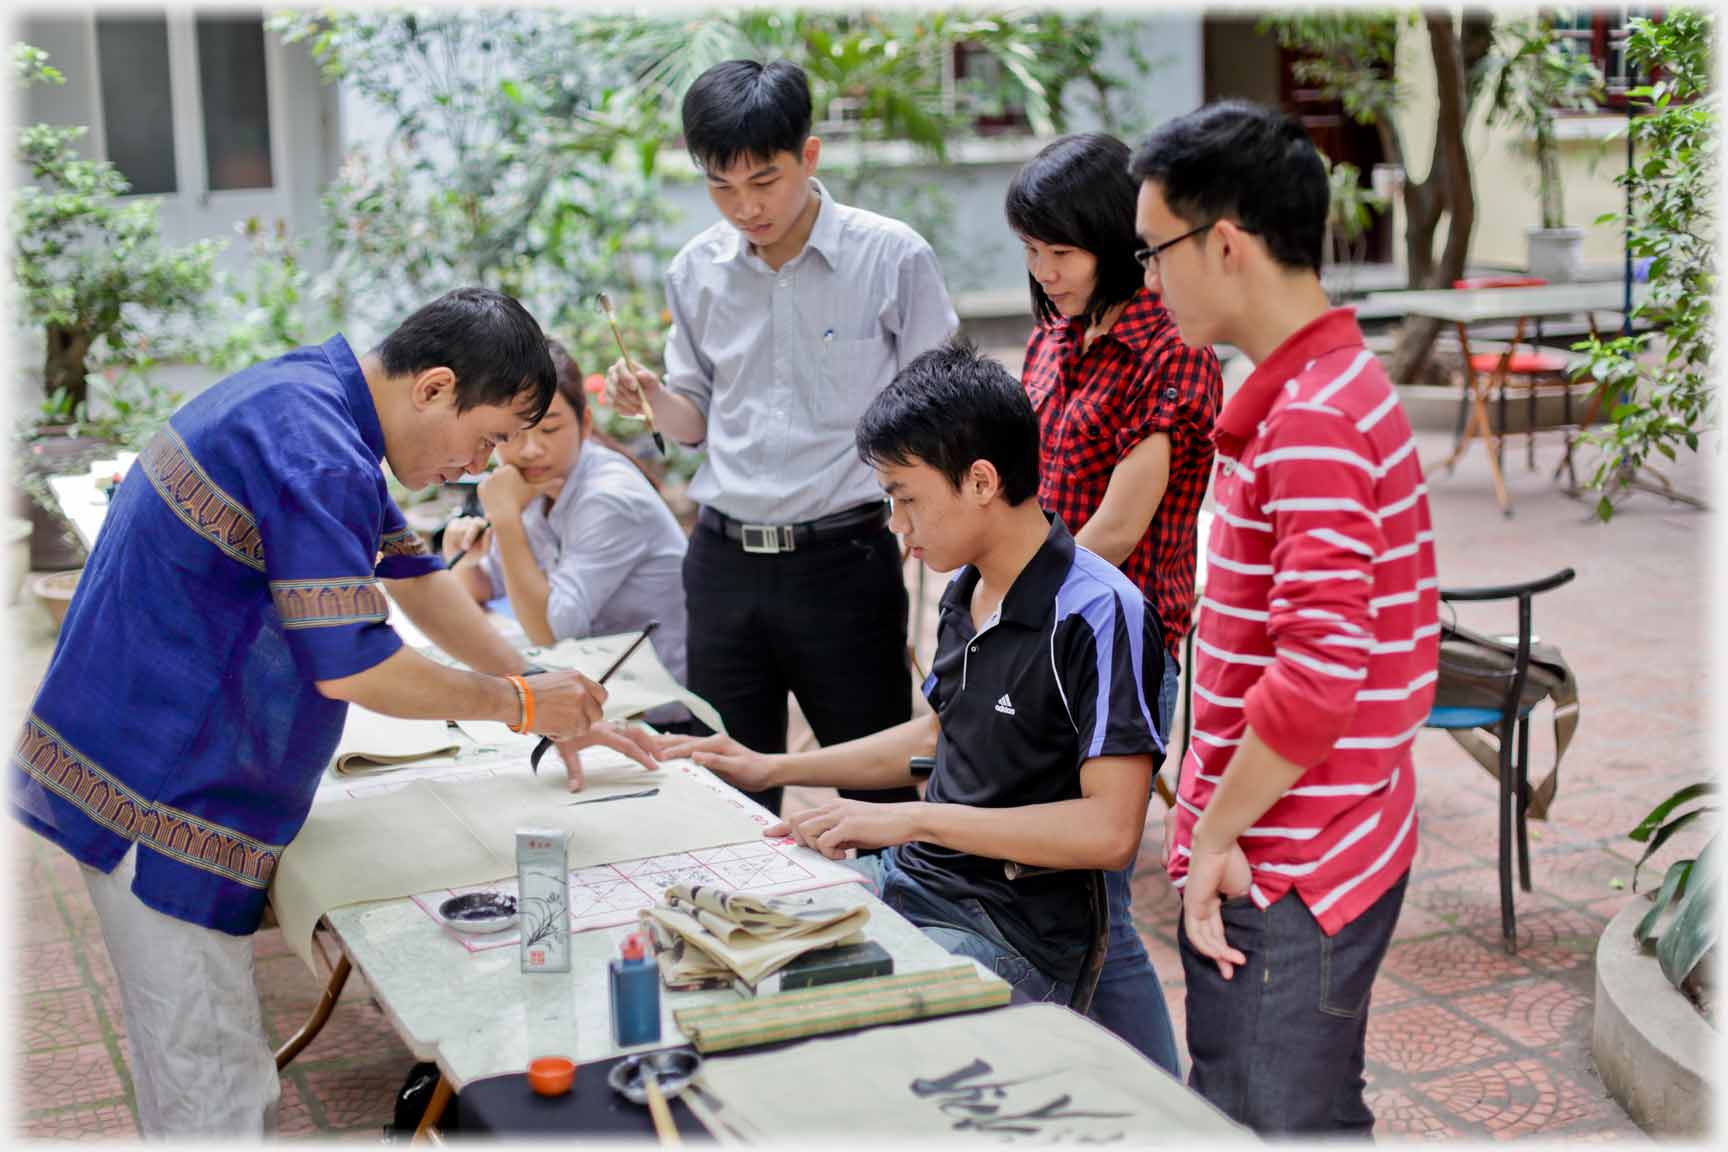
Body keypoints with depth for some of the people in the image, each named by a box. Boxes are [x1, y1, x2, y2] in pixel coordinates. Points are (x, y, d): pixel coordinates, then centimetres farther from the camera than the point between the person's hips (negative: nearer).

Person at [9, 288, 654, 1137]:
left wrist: (552, 705, 15)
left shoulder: (310, 396, 11)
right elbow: (352, 666, -24)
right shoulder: (314, 456, -23)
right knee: (218, 1091, -4)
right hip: (161, 796, -10)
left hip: (155, 769, 11)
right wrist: (522, 704, -9)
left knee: (204, 1069, 18)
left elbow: (412, 573, 18)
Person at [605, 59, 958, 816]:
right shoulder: (698, 272, 5)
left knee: (878, 785, 4)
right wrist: (649, 398, -6)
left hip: (842, 560, -4)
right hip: (724, 561, 4)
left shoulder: (891, 258, -7)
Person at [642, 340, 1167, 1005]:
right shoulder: (968, 594, 10)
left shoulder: (1099, 615, -19)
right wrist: (771, 770, 22)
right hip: (911, 877, 9)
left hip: (1011, 932, -9)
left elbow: (1110, 831, -24)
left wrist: (912, 819, -23)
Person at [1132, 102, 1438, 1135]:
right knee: (1315, 1114, 21)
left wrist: (1215, 835, -17)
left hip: (1282, 873, -10)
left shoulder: (1311, 421, -21)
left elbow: (1319, 671, -28)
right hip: (1315, 850, 10)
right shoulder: (1341, 385, 12)